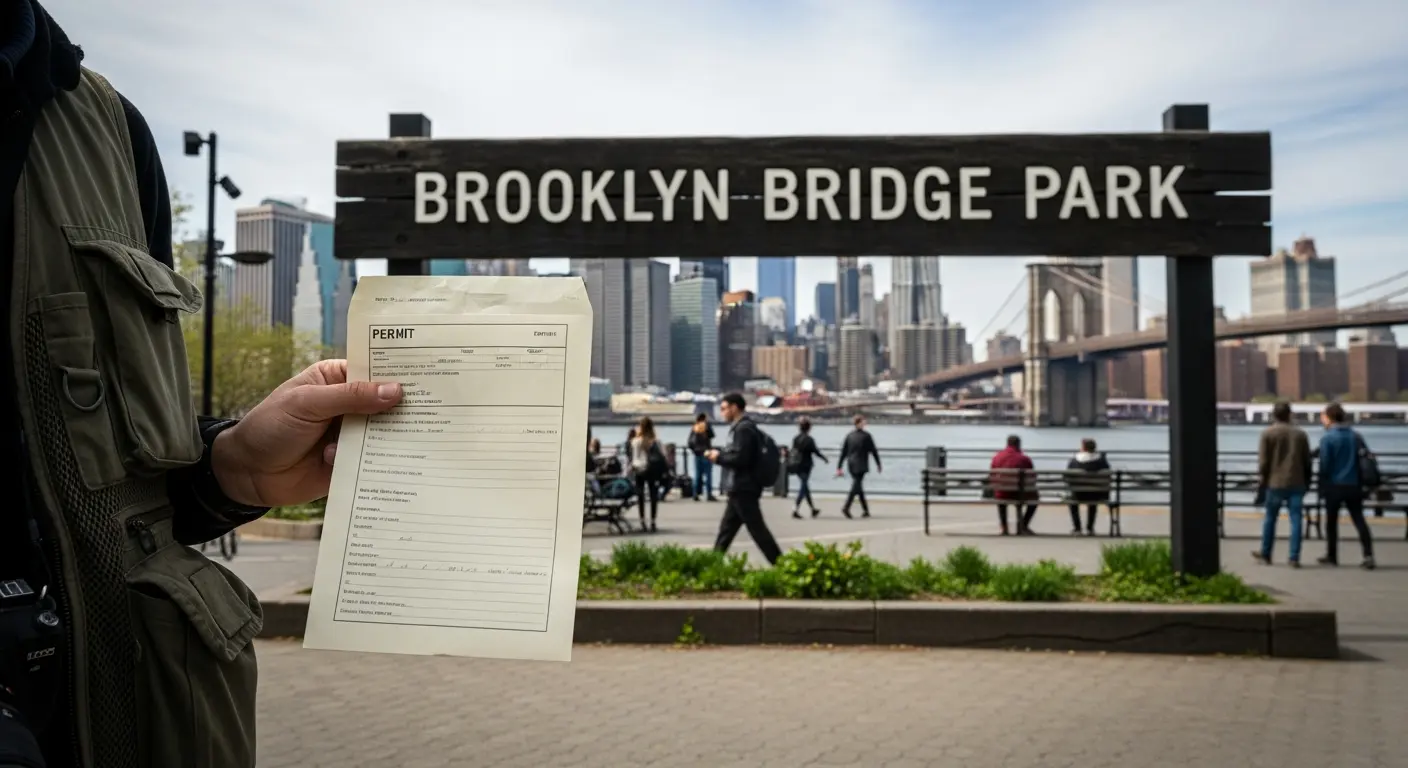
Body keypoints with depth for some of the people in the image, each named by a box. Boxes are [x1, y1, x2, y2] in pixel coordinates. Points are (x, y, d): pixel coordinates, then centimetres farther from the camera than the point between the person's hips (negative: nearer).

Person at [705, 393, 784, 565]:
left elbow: (740, 458, -25)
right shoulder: (741, 427, 16)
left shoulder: (744, 429, -17)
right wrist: (719, 454, 5)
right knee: (726, 528, 13)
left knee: (757, 529, -6)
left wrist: (719, 457, -11)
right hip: (740, 488, 10)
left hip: (744, 488, -10)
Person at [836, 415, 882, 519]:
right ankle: (846, 507, -24)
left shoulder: (849, 436, 6)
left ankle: (865, 510, 18)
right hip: (861, 465, -5)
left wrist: (839, 467, 6)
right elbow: (873, 451, -3)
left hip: (851, 465, 5)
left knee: (858, 486, 14)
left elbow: (843, 452, 5)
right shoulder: (866, 436, -6)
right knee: (856, 486, -9)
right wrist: (878, 464, 8)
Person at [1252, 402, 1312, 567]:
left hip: (1275, 483, -2)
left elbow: (1263, 461, -5)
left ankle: (1265, 554, 20)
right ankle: (1294, 557, 0)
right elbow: (1307, 461, 10)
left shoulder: (1268, 434, -3)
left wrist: (1261, 482, 2)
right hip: (1297, 483, 2)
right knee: (1295, 520, 2)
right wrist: (1307, 482, 17)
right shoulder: (1300, 434, 7)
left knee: (1270, 519, 10)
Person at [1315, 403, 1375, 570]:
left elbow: (1324, 465, -12)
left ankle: (1332, 556, 16)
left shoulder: (1327, 438, -10)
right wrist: (1361, 483, 16)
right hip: (1354, 485, 4)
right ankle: (1368, 556, -6)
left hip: (1334, 486, -4)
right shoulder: (1355, 435, 6)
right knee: (1359, 520, 5)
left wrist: (1322, 488, -3)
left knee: (1331, 522, 9)